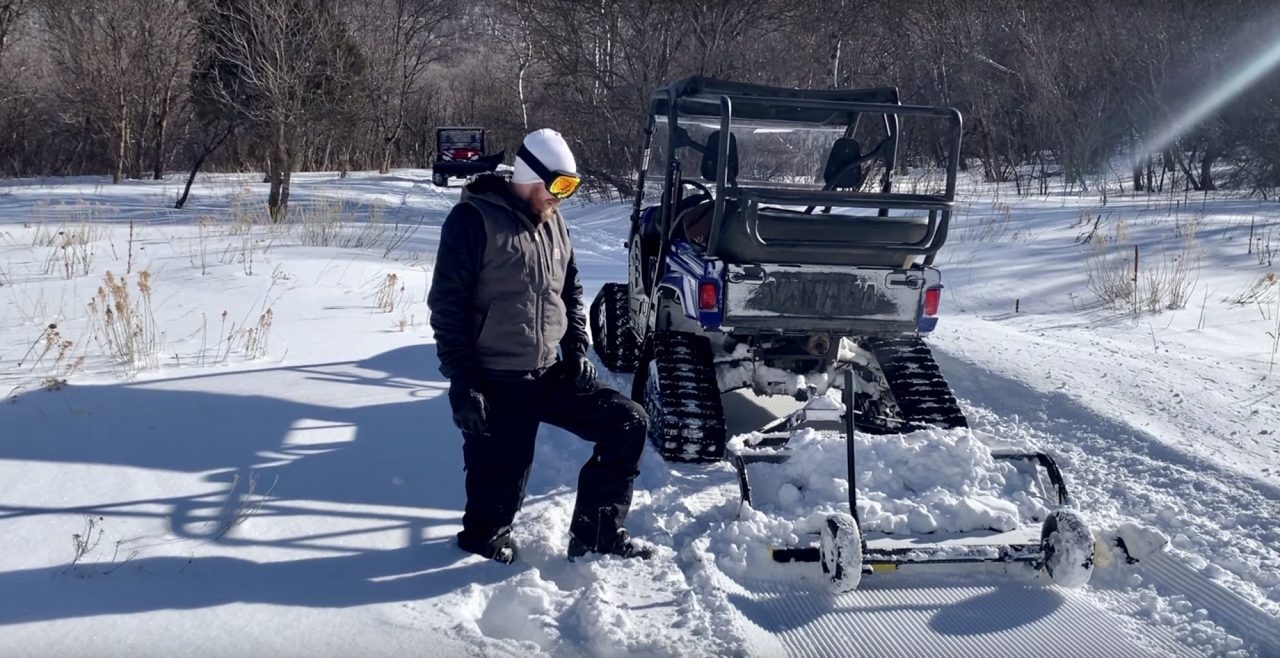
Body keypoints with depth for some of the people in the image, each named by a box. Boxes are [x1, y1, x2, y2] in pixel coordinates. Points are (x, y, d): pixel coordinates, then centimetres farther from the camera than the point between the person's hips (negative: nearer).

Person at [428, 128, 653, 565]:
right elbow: (447, 305, -13)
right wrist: (462, 382, -16)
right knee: (499, 487, -3)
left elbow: (571, 291, 21)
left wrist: (577, 349, 7)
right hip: (496, 385, -7)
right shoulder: (474, 220, -11)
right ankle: (485, 538, 29)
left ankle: (595, 533, 11)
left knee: (628, 423, 2)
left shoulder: (553, 222, 11)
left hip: (549, 375, 7)